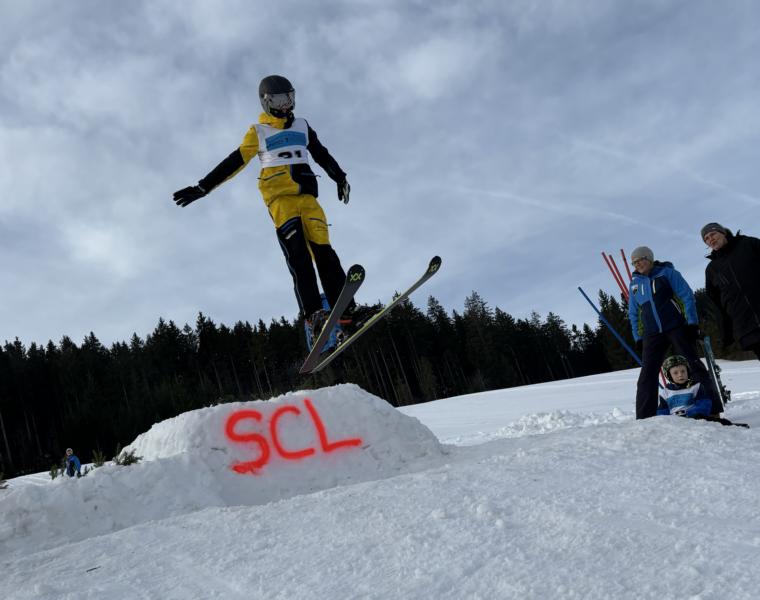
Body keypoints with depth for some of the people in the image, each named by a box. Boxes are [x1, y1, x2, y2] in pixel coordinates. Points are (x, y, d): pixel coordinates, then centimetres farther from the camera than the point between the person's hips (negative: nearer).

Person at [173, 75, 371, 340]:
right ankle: (313, 314, -28)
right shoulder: (258, 132, 13)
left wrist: (340, 178, 21)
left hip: (307, 196, 3)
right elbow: (234, 162, 11)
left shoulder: (302, 126, 23)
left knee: (323, 251, -11)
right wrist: (202, 188, 6)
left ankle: (345, 310, -18)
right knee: (298, 254, -18)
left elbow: (322, 154, 30)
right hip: (280, 199, -3)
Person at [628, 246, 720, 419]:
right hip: (652, 334, 4)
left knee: (694, 364, -4)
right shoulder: (634, 283, 14)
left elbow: (687, 296, -2)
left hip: (677, 327, -4)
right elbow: (634, 314, 19)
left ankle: (713, 409, -1)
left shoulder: (667, 272, 1)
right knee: (647, 374, -3)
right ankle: (644, 417, -1)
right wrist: (638, 338, 12)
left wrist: (692, 323, -10)